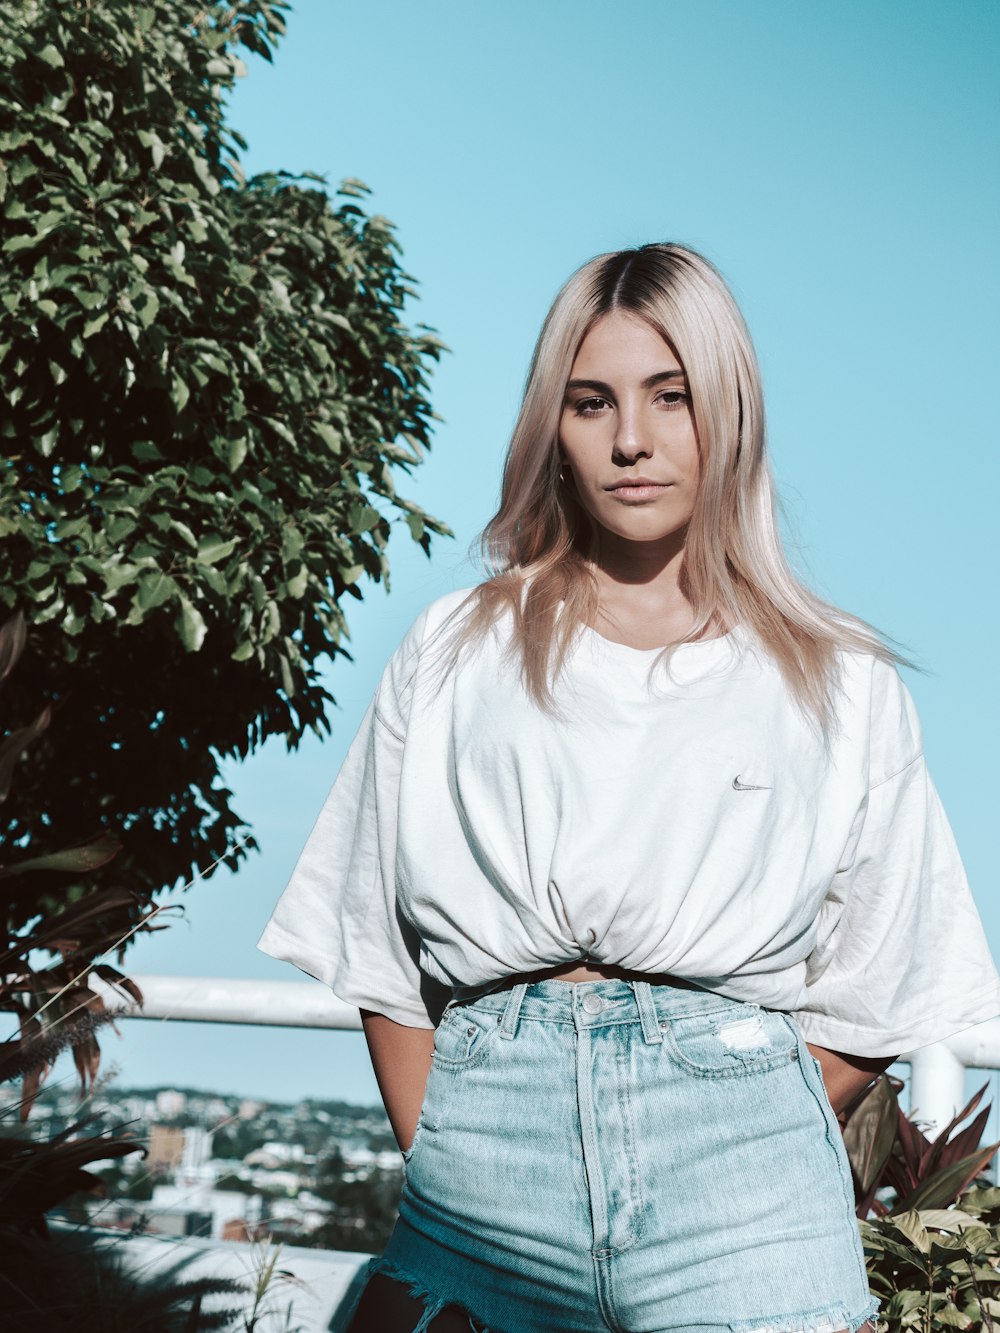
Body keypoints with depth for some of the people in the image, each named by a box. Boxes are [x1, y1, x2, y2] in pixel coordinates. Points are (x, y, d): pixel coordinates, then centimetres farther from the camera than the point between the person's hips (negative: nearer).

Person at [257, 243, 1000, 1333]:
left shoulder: (843, 686, 9)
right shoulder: (452, 655, 12)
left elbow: (870, 1004, 8)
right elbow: (383, 958, 10)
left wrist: (743, 1144, -2)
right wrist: (434, 1166, 1)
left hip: (736, 1131, -1)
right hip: (484, 1130, 1)